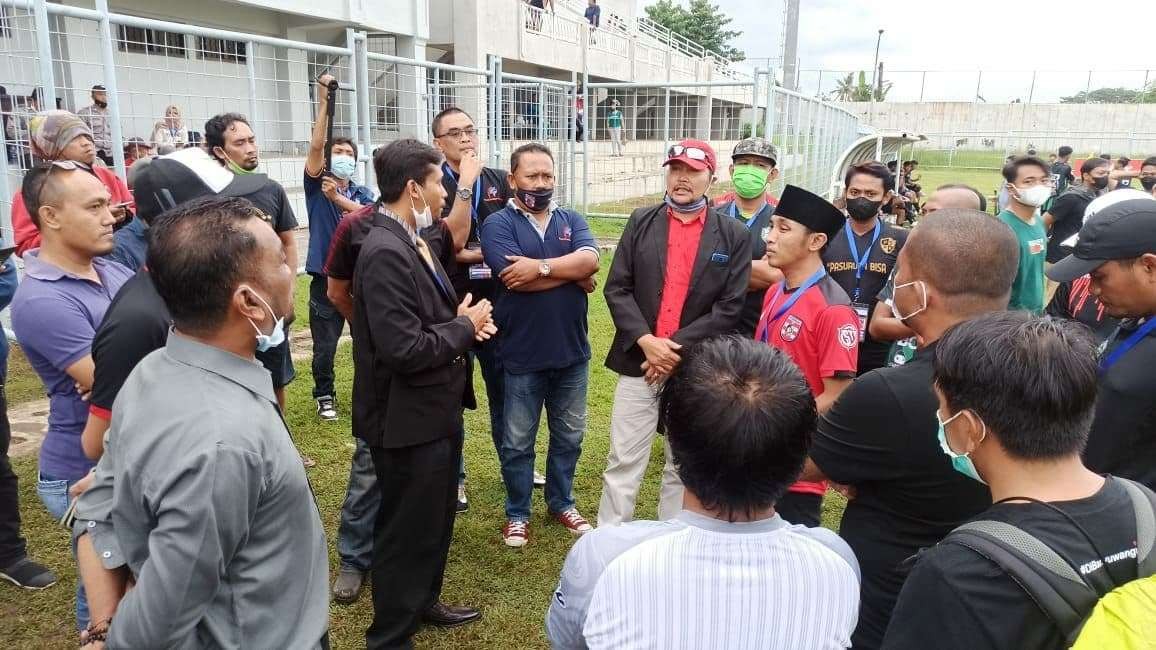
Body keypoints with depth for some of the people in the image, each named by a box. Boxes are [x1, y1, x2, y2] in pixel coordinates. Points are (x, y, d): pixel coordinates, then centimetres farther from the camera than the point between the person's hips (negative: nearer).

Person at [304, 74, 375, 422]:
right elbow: (315, 145, -12)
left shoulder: (364, 193, 9)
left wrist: (337, 197, -25)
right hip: (326, 278, -2)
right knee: (325, 344, 3)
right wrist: (323, 102, -20)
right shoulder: (317, 186, 2)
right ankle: (325, 395, 21)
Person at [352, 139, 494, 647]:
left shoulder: (416, 240, 6)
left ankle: (423, 601, 46)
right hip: (409, 418, -10)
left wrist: (464, 320, -4)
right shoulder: (384, 252, -25)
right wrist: (466, 326, -16)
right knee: (406, 531, 8)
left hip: (437, 409, 10)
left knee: (435, 518, 25)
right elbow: (405, 349, -30)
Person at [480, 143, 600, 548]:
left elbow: (590, 259, -12)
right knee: (518, 442, 10)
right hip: (522, 355, -4)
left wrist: (541, 266, -21)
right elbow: (517, 279, -21)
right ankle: (517, 514, 28)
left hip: (572, 351, 4)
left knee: (569, 436, 18)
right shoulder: (498, 224, -7)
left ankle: (561, 503, 37)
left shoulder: (571, 220, 7)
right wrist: (573, 274, -11)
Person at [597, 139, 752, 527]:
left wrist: (677, 346, -13)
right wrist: (646, 341, -13)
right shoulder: (641, 222, 5)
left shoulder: (734, 235, 0)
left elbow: (730, 308, -6)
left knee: (683, 467, 13)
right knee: (623, 462, 6)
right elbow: (617, 288, 0)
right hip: (638, 362, 1)